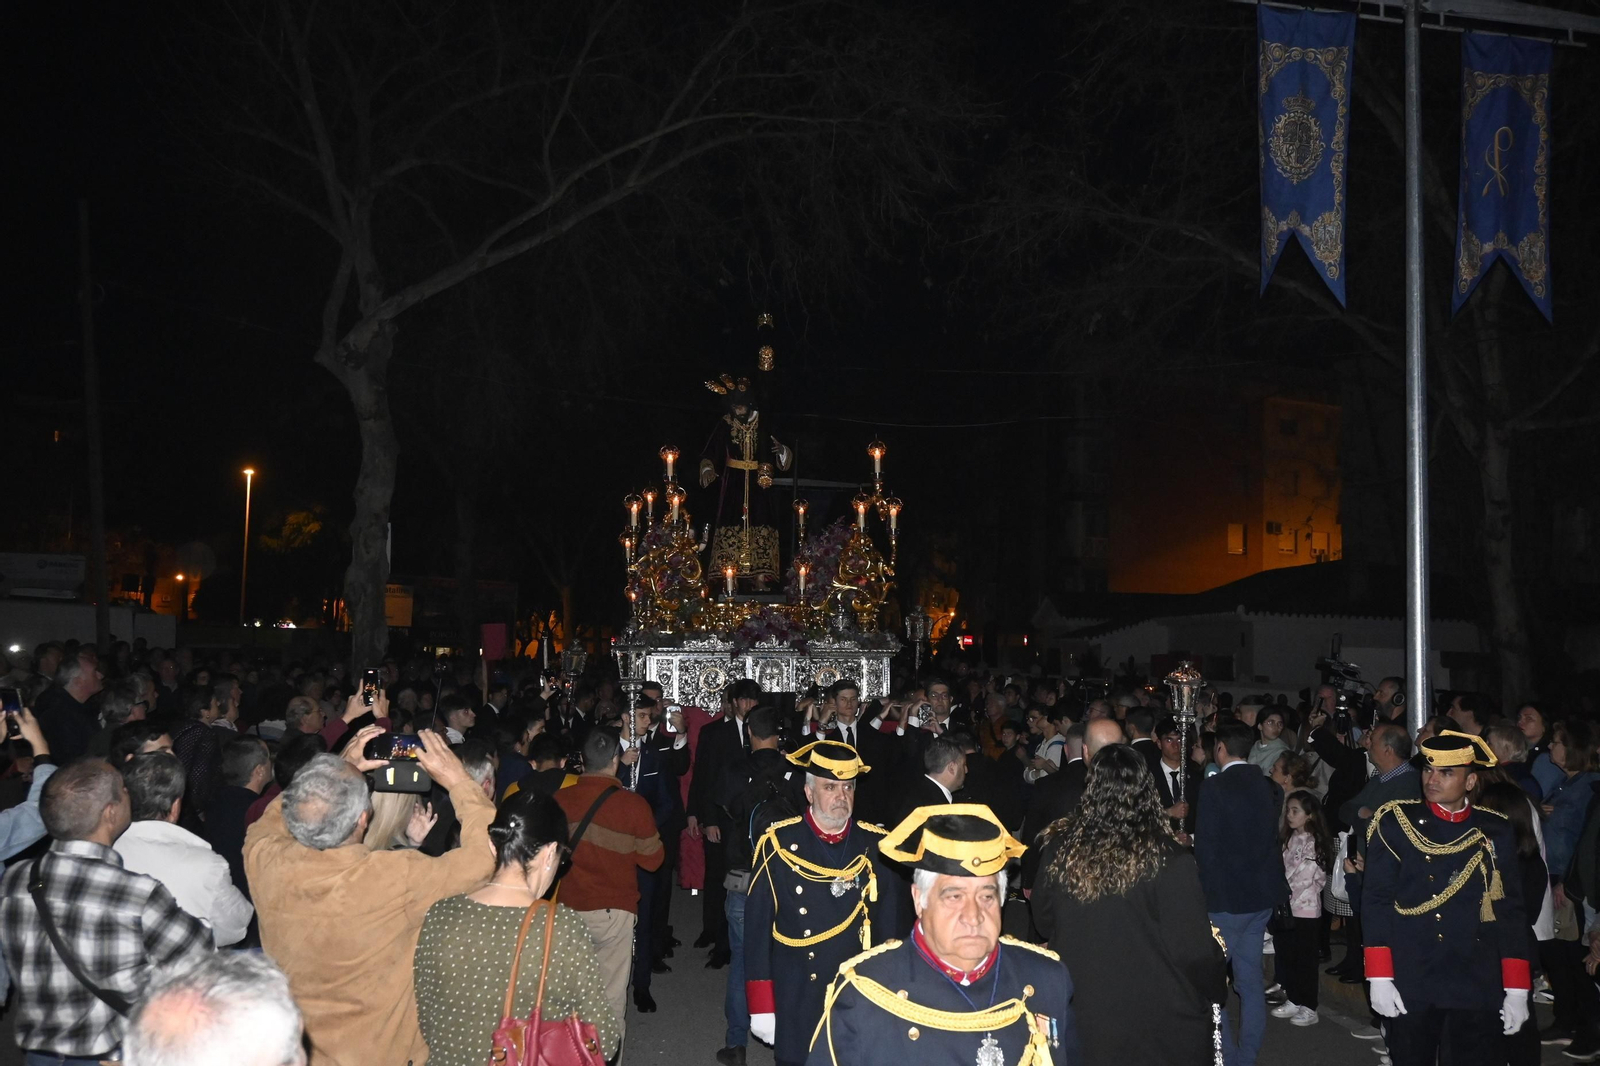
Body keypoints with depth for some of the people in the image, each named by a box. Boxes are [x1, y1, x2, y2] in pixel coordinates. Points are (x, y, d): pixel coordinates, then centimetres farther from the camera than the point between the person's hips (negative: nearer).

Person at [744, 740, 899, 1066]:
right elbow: (758, 929, -7)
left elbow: (888, 926, 3)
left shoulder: (875, 845, -2)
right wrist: (761, 1007, -8)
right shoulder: (779, 844, -9)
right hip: (796, 1007, -2)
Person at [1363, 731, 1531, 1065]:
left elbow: (1511, 911, 7)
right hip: (1409, 985, -1)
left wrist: (1516, 989, 3)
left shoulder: (1495, 831, 4)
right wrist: (1379, 977, -10)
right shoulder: (1396, 822, -2)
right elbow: (1376, 900, -4)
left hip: (1478, 989, 2)